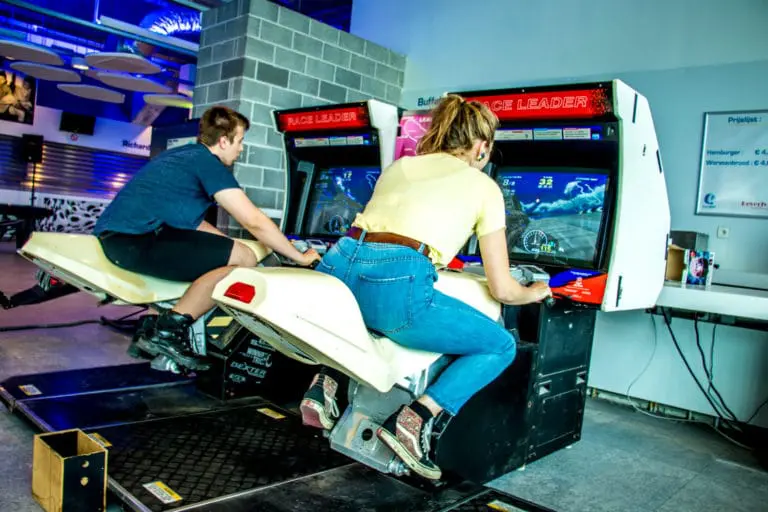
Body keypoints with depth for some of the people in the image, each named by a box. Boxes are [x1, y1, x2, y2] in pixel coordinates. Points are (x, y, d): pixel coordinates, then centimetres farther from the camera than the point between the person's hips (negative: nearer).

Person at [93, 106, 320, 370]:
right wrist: (299, 257, -2)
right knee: (243, 259, -13)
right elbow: (254, 222, -11)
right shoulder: (209, 163, -6)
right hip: (135, 241, -10)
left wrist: (228, 244, 23)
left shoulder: (184, 153, 21)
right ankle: (168, 329, -12)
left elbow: (191, 220, 30)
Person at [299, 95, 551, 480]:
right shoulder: (483, 186, 15)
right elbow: (501, 289, 13)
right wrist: (533, 293, 35)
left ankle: (324, 386, 23)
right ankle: (414, 419, -1)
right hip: (397, 284, -6)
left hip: (335, 267, 6)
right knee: (501, 347, 15)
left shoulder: (399, 166, 27)